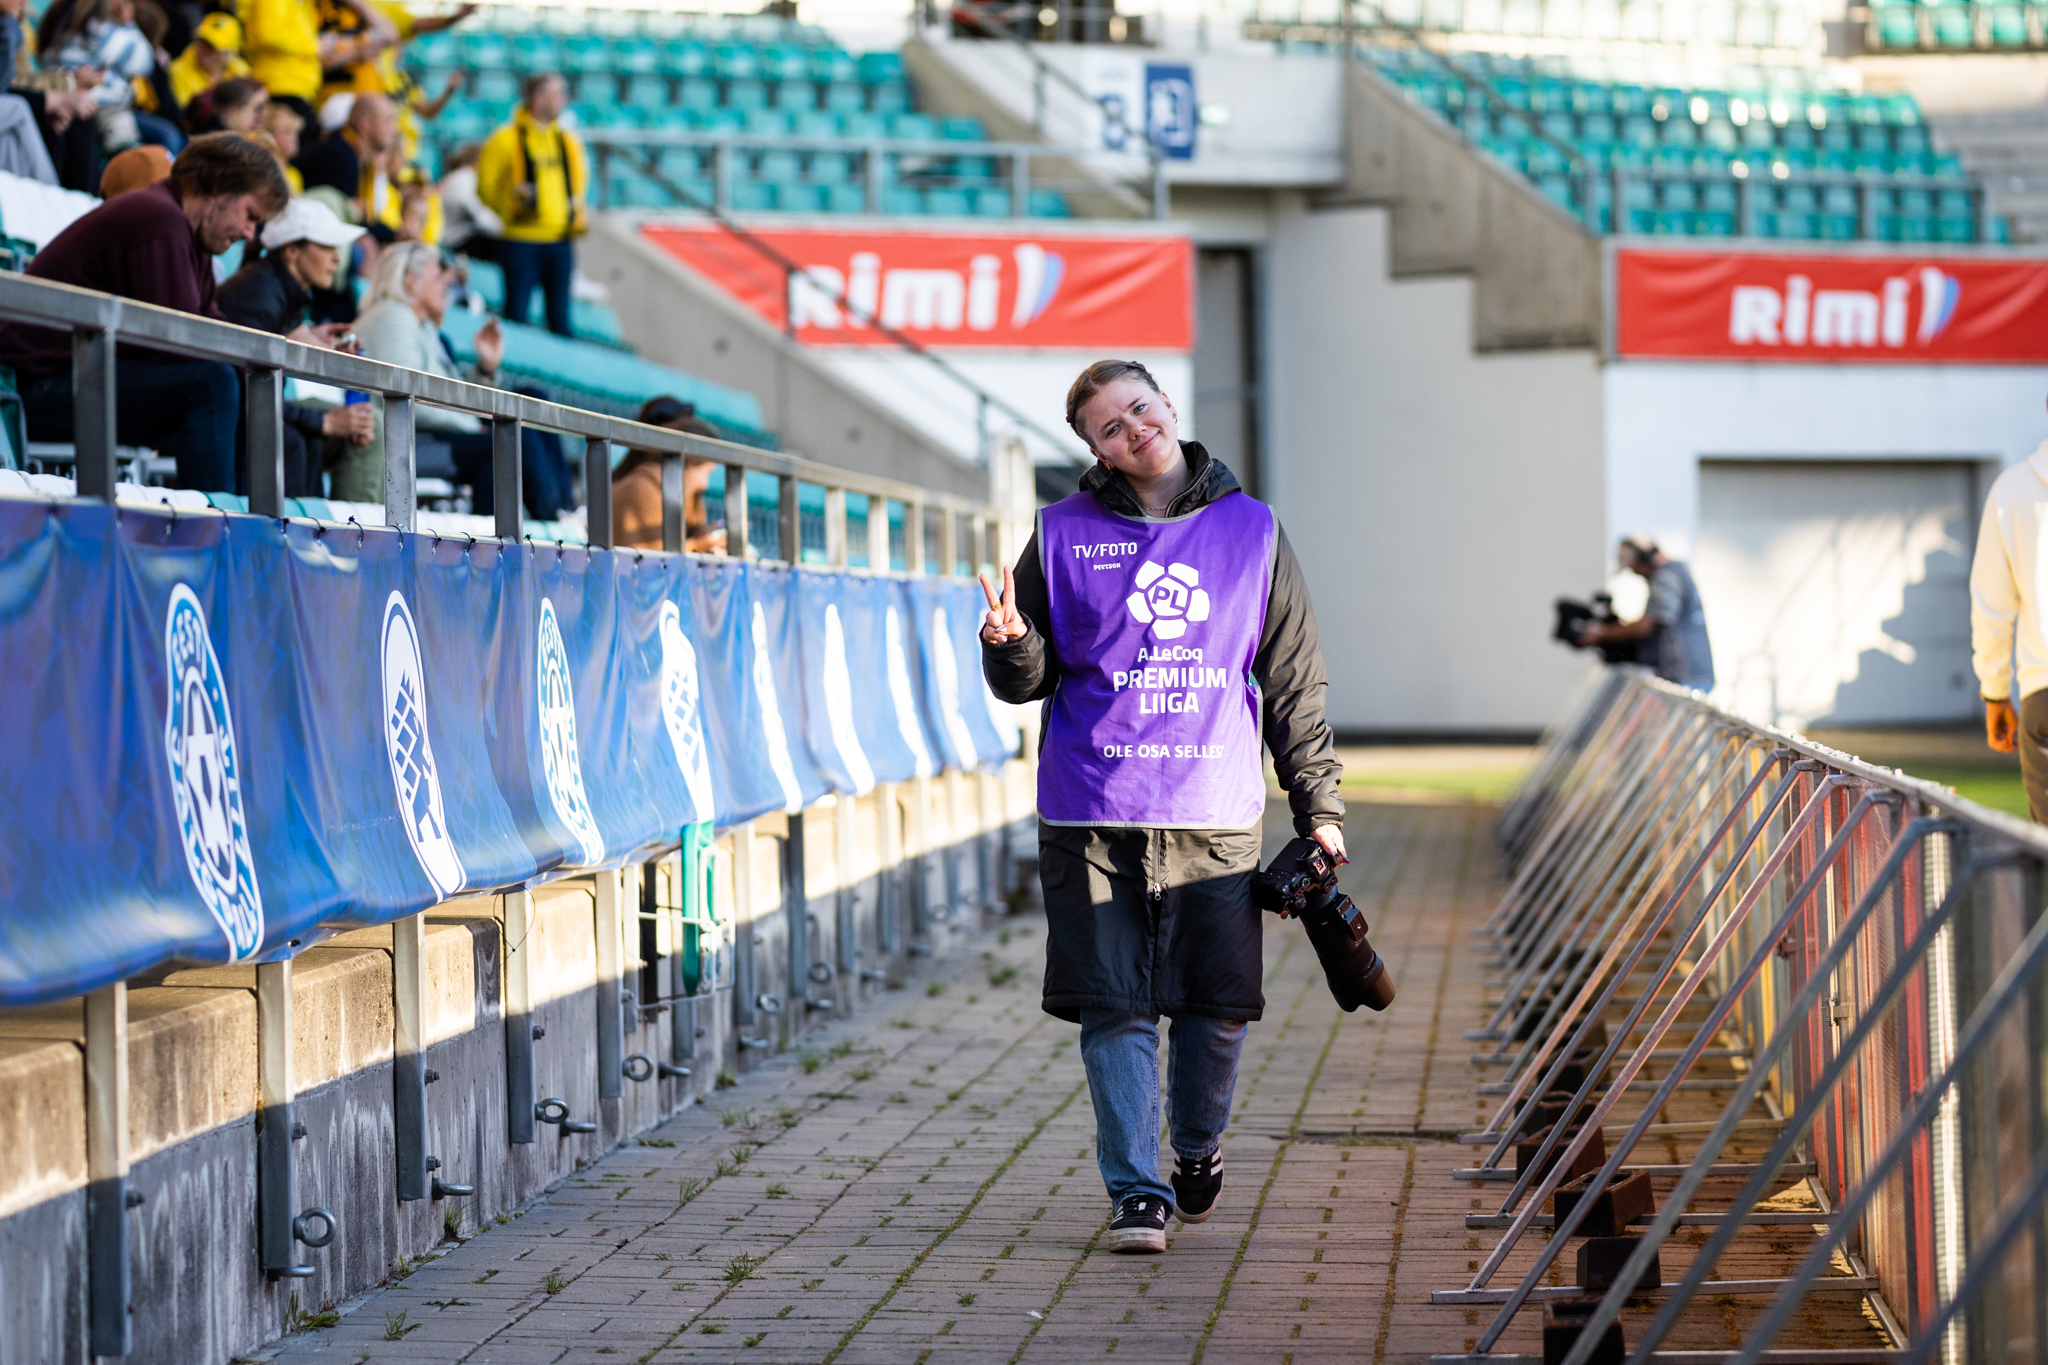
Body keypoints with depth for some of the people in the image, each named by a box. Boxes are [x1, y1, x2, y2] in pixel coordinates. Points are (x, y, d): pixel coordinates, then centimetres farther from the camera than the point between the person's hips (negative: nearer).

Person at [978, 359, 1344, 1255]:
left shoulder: (1251, 533, 8)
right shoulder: (1065, 536, 5)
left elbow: (1295, 684, 12)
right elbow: (1028, 682, 8)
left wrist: (1319, 805, 10)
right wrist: (1009, 648, -15)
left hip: (1216, 818, 1)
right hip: (1092, 818, -1)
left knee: (1219, 1007, 3)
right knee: (1116, 1010, -2)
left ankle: (1198, 1149, 29)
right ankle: (1137, 1191, 5)